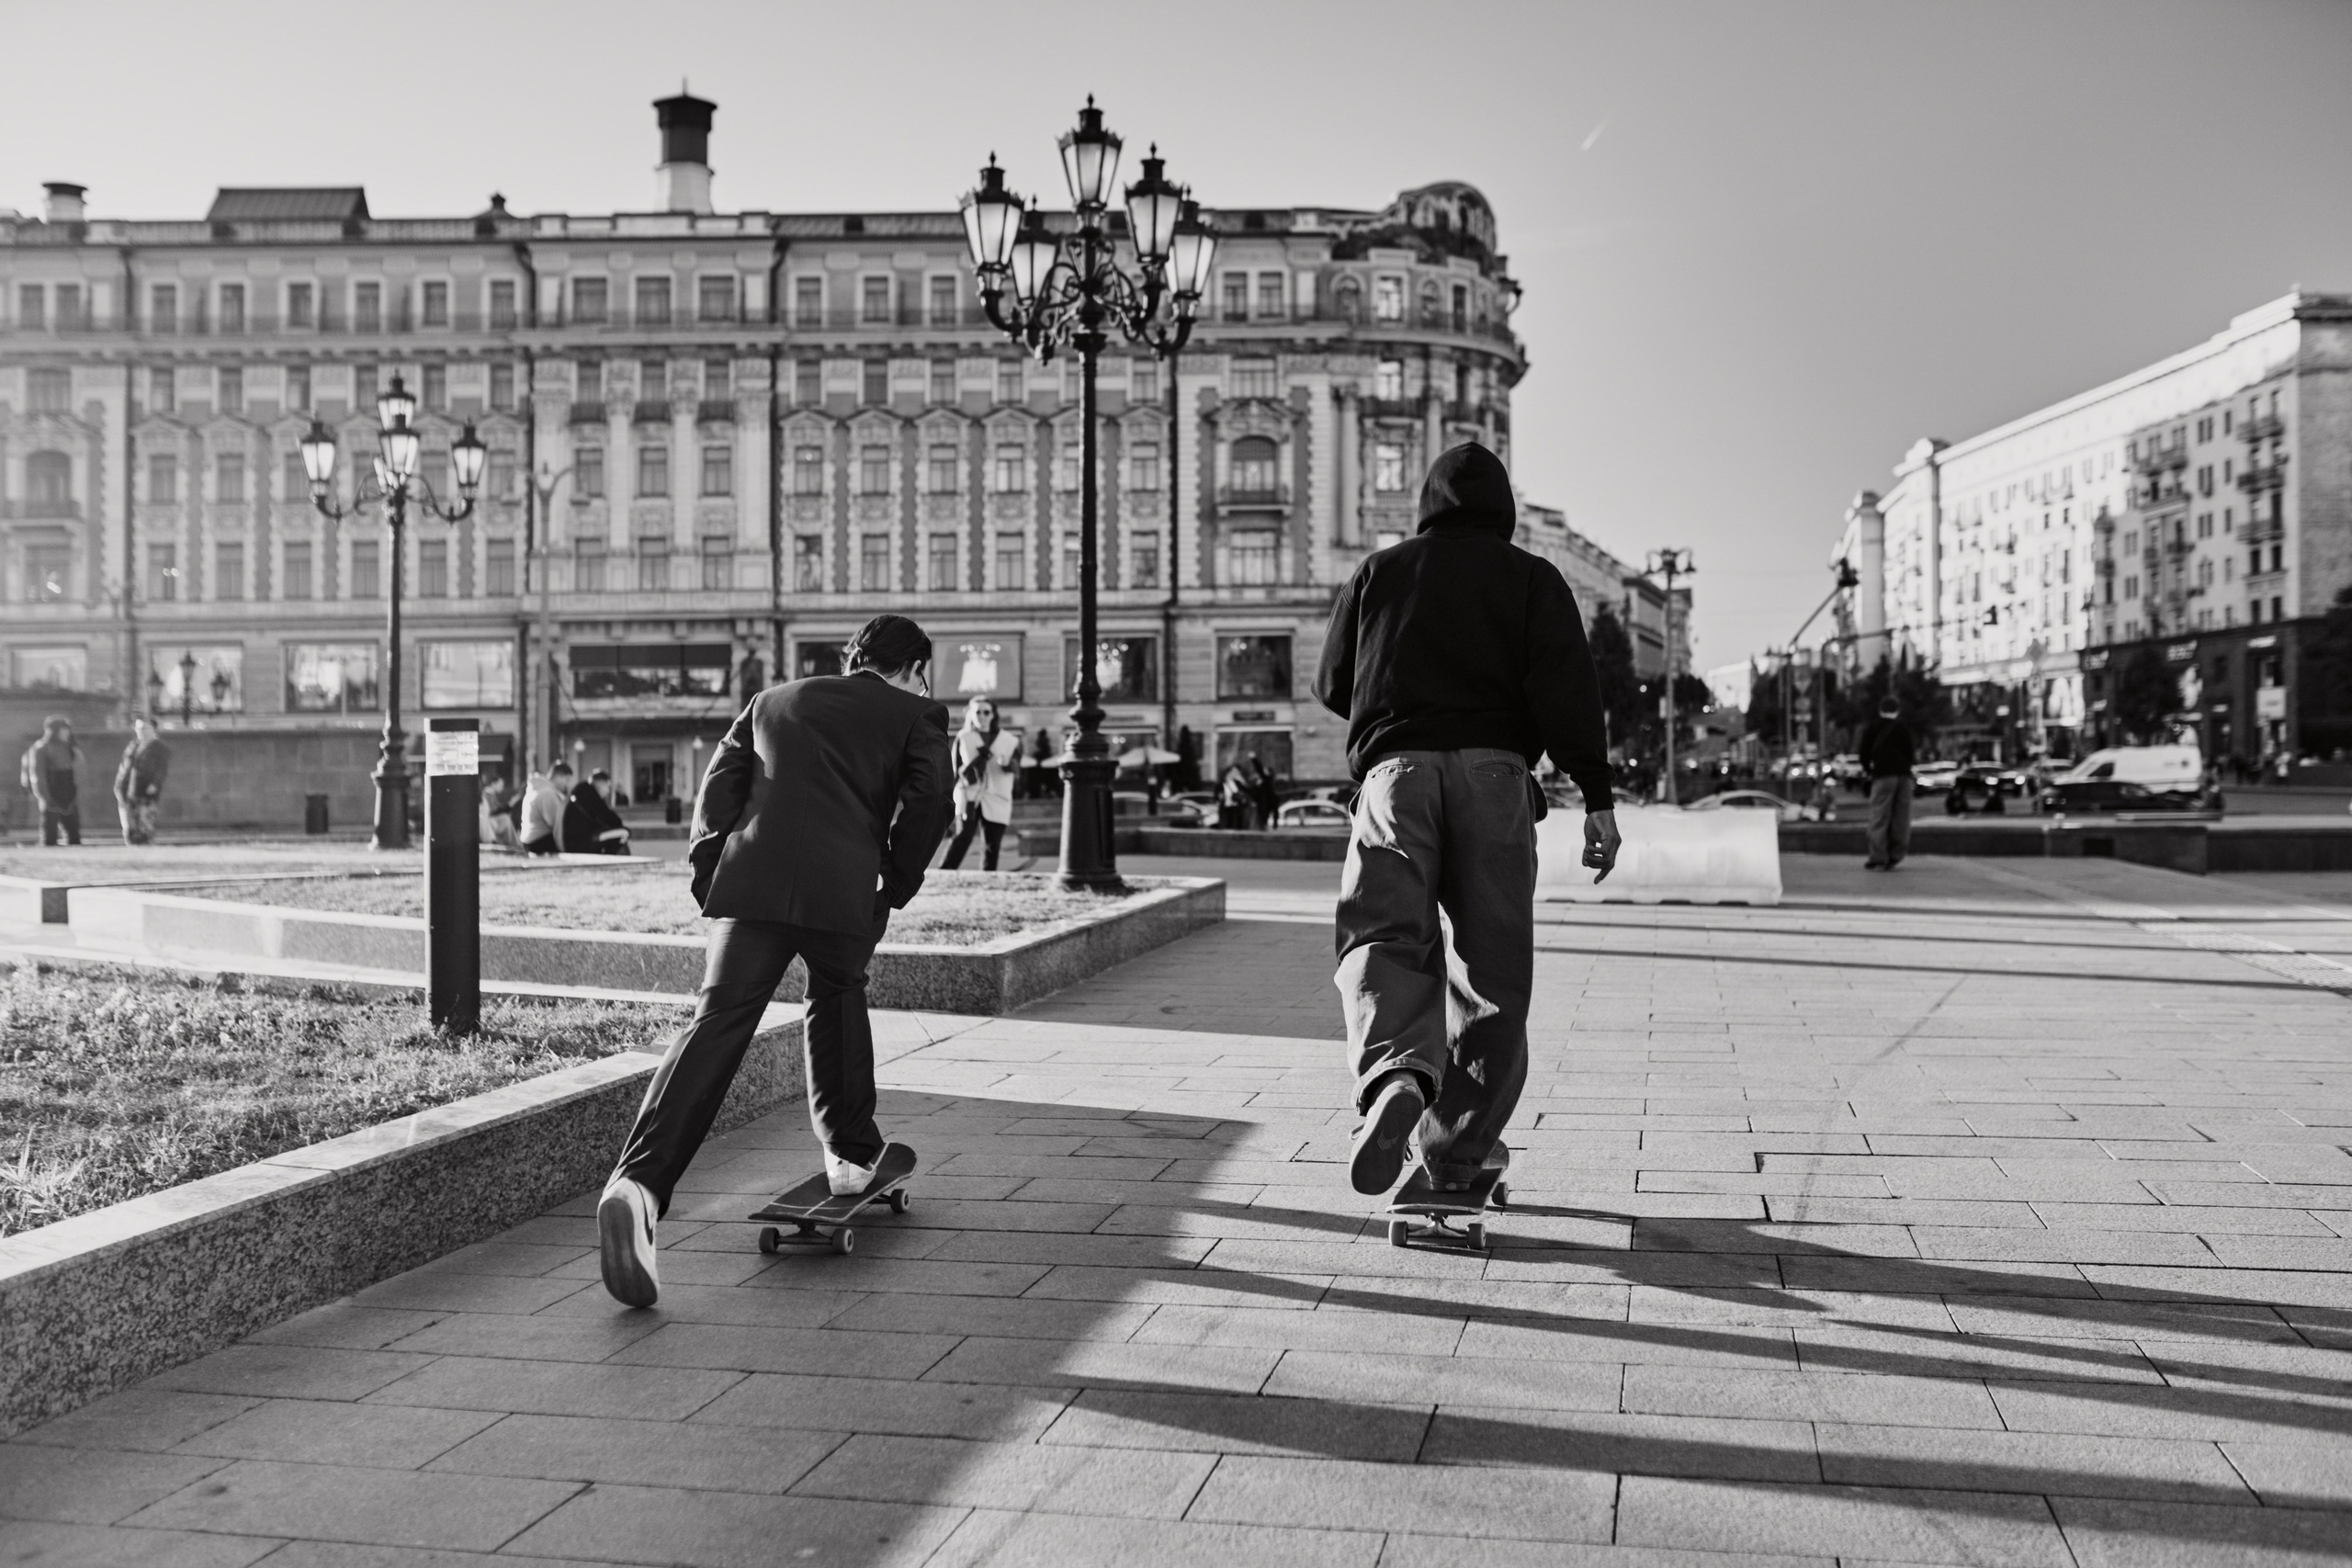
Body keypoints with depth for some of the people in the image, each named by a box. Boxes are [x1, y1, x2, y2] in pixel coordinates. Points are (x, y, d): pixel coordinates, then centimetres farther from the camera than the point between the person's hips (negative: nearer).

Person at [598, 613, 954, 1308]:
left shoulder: (773, 701, 27)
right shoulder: (916, 715, 16)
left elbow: (718, 783, 16)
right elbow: (930, 799, 0)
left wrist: (710, 871, 14)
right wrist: (896, 885, 9)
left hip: (749, 884, 2)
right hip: (843, 889, -2)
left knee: (716, 1029, -7)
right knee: (838, 999, 26)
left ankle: (638, 1183, -24)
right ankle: (851, 1151, 35)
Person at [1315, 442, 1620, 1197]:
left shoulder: (1379, 572, 18)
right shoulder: (1532, 578, 13)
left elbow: (1333, 684, 22)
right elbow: (1567, 687, -1)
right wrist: (1598, 797, -5)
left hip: (1395, 767, 0)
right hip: (1494, 772, 0)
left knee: (1385, 938, -10)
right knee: (1492, 966, 7)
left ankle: (1396, 1076, -40)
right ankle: (1458, 1144, 8)